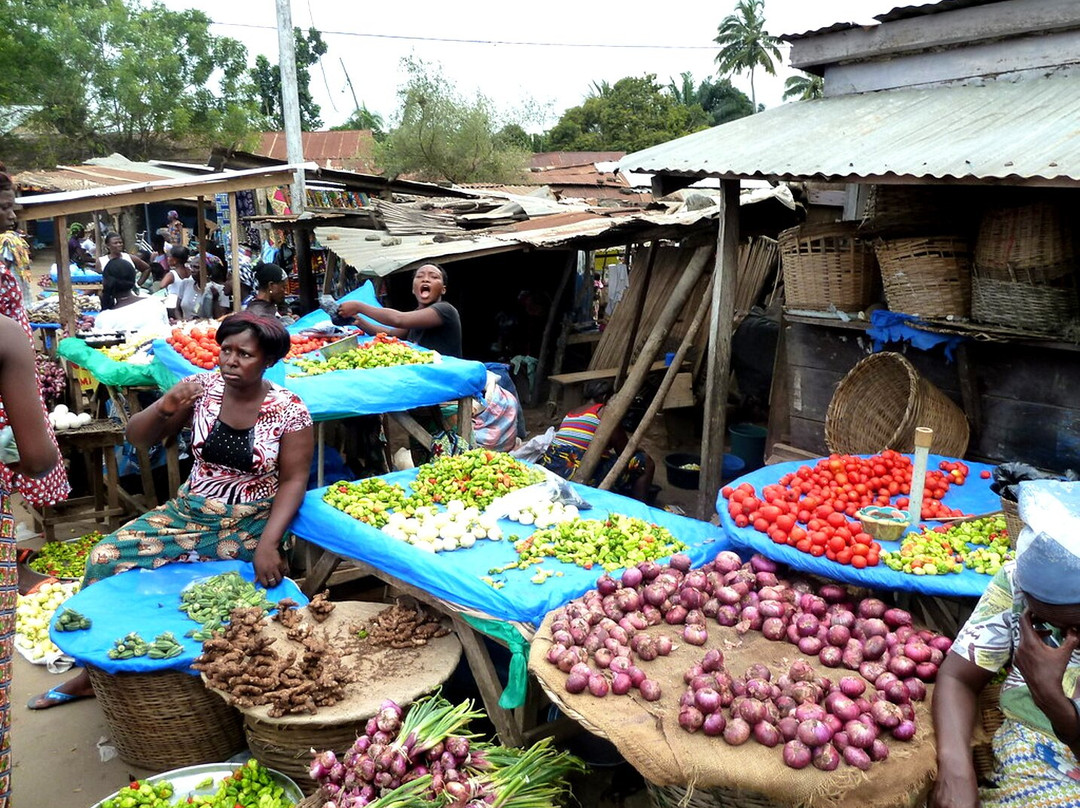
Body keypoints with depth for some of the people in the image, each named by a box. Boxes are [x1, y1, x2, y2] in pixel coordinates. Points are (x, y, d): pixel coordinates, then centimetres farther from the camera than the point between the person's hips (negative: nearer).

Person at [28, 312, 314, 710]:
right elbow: (137, 437, -1)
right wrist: (165, 406, -23)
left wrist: (268, 543, -24)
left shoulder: (289, 408, -11)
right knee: (106, 557, -10)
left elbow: (293, 480, -12)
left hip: (252, 524, -3)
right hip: (189, 512, 4)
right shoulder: (202, 387, -4)